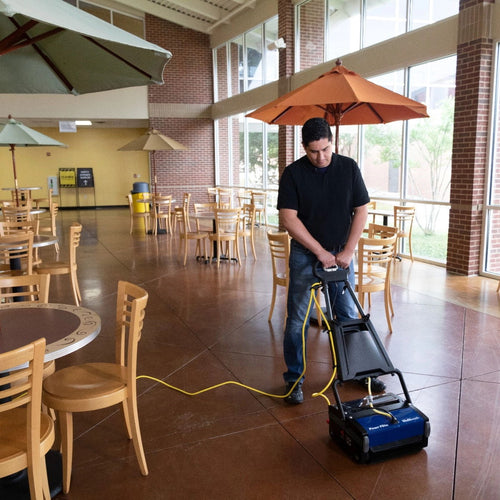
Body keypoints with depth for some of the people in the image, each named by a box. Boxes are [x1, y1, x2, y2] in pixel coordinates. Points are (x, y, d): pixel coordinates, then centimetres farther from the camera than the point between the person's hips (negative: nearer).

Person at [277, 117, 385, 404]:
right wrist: (320, 252, -17)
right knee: (298, 320, 0)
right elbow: (289, 218, -15)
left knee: (349, 315, 11)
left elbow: (362, 210, -1)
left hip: (341, 254, 2)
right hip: (305, 254, -2)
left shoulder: (349, 168, -3)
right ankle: (295, 378, 14)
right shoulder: (293, 173, -10)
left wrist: (348, 251, -9)